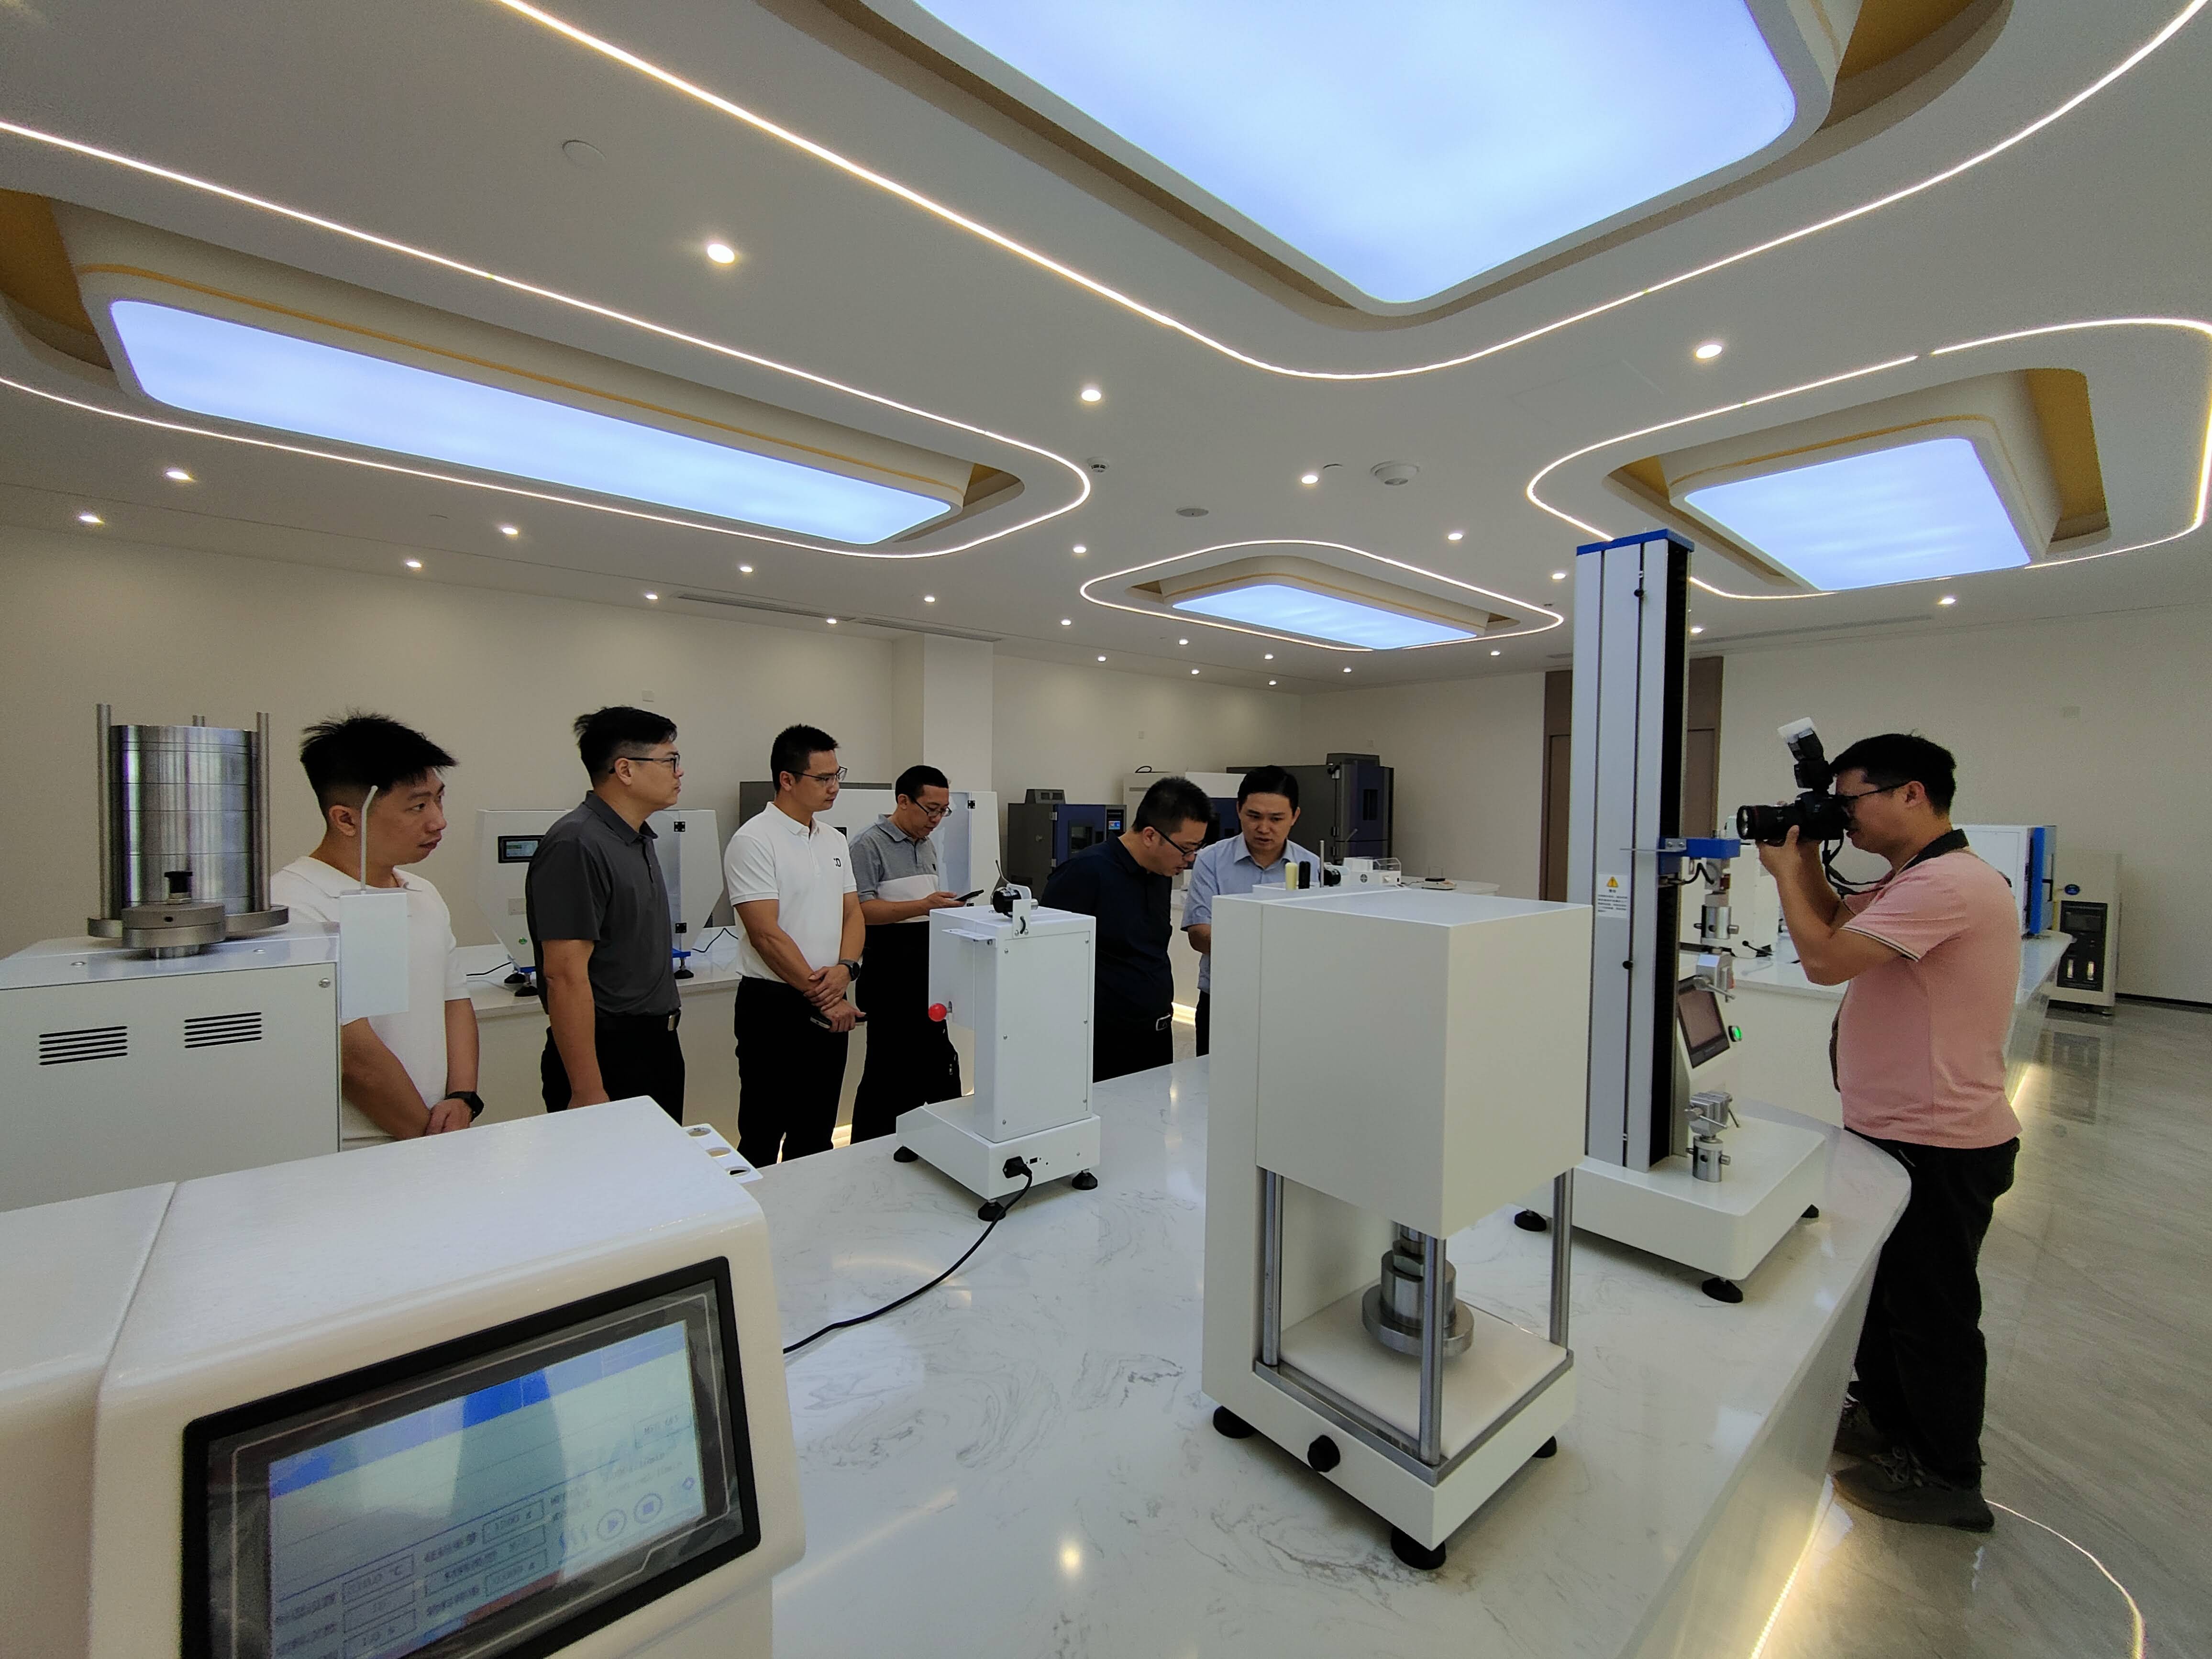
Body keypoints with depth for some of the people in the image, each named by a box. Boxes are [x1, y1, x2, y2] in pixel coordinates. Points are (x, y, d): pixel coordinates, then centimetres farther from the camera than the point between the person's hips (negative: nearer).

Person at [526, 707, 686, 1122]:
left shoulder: (641, 839, 10)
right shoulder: (576, 846, -19)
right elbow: (565, 976, -23)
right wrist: (588, 1091, -23)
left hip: (658, 1048, 9)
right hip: (607, 1057, -9)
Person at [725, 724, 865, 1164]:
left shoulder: (835, 842, 10)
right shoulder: (754, 841, -13)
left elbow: (853, 913, 9)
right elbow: (766, 934, -18)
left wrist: (845, 969, -10)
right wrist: (821, 994, -16)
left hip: (831, 1008, 7)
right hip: (775, 1006, -7)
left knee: (816, 1136, 18)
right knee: (762, 1141, 6)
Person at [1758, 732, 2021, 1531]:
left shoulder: (1947, 883, -25)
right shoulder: (1911, 880, 9)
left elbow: (1824, 959, -28)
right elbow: (1839, 920, 19)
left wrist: (1785, 870, -14)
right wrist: (1807, 859, 4)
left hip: (1938, 1144, -10)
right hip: (1899, 1130, 10)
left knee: (1932, 1311, 7)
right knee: (1886, 1286, 23)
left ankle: (1947, 1478, 25)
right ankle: (1884, 1418, 41)